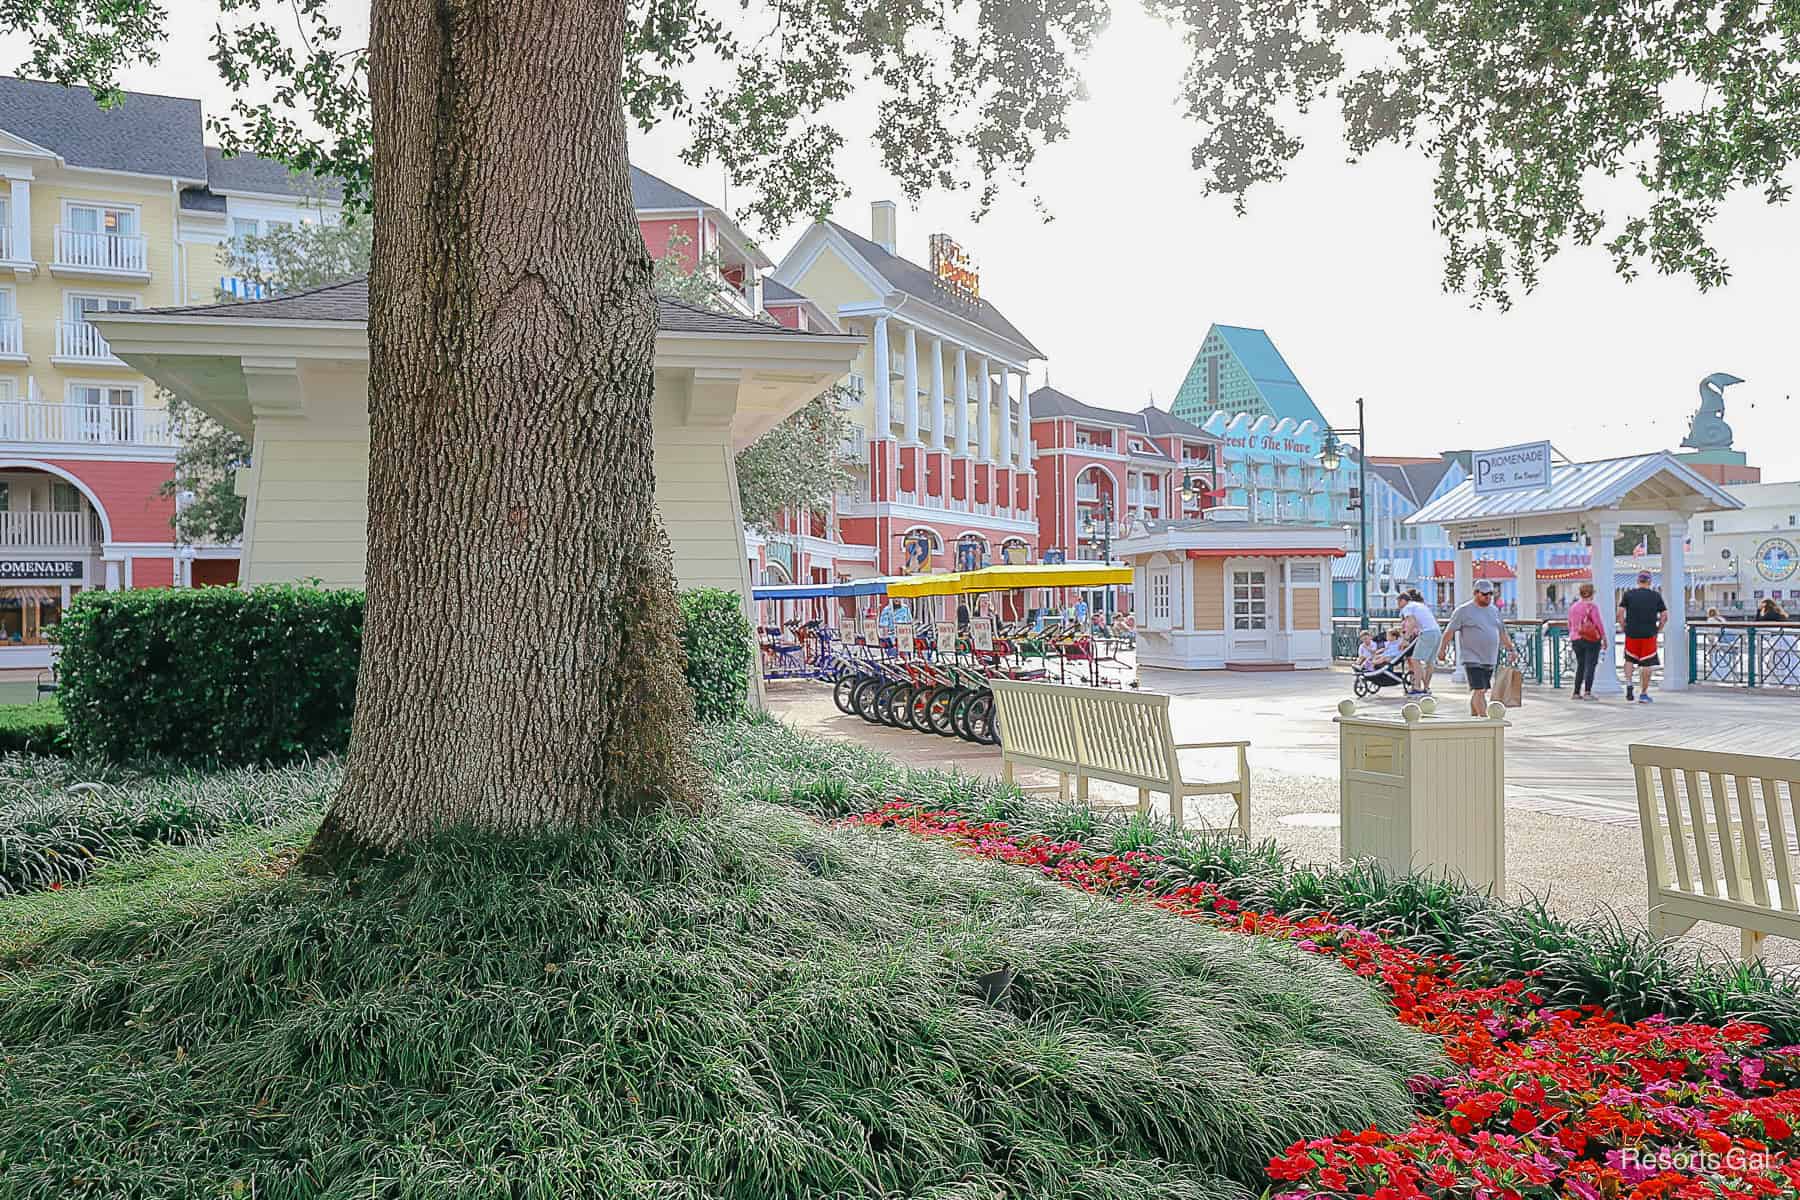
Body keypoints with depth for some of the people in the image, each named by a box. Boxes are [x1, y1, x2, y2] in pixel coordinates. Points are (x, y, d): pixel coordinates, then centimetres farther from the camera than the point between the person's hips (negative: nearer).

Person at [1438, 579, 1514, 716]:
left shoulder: (1494, 610, 15)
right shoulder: (1464, 610, -4)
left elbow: (1502, 632, 23)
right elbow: (1450, 630, -7)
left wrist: (1511, 649, 19)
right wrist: (1442, 649, -14)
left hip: (1490, 659, 6)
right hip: (1472, 659, -6)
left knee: (1480, 691, 10)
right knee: (1478, 690, -13)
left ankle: (1473, 717, 20)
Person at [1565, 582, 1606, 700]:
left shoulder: (1573, 607, 8)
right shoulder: (1592, 606, -10)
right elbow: (1598, 623, -11)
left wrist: (1571, 639, 24)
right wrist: (1604, 638, -4)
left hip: (1576, 640, 6)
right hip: (1591, 639, -6)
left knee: (1580, 665, 14)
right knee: (1590, 665, -3)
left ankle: (1576, 692, 14)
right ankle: (1587, 692, -9)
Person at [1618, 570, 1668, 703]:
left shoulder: (1628, 594, 2)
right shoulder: (1656, 596, 4)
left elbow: (1620, 612, -5)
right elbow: (1665, 616, 1)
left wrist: (1624, 628, 4)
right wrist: (1657, 630, 8)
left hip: (1631, 633, 0)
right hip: (1649, 635, 0)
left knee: (1629, 660, 19)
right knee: (1646, 664, 5)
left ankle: (1628, 684, 1)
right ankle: (1643, 694, 8)